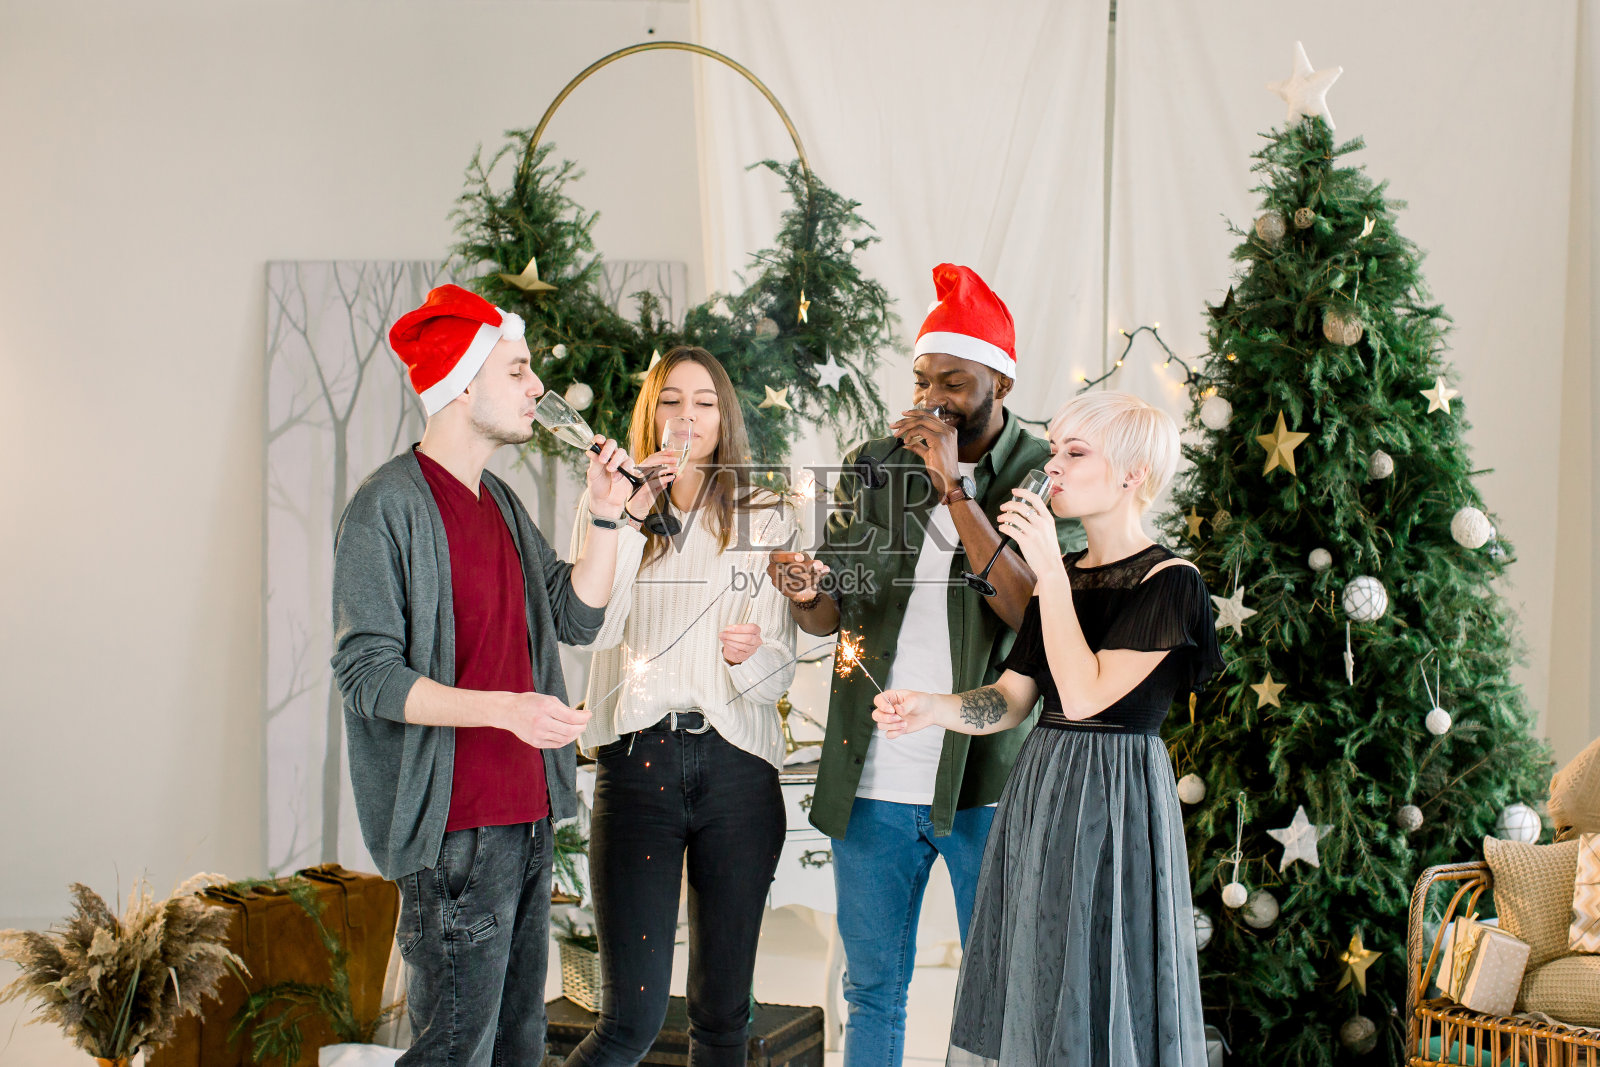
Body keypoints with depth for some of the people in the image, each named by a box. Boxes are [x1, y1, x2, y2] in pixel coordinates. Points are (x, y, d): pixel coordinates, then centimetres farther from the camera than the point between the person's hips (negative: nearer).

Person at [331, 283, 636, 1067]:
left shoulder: (501, 504, 15)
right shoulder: (389, 507, -12)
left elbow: (577, 617, 15)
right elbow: (368, 674, -17)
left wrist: (606, 517, 4)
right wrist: (504, 708, -27)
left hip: (526, 815, 9)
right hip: (455, 829, -8)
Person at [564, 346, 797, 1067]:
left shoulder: (764, 520, 10)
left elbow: (783, 666, 7)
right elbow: (594, 629, -8)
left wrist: (751, 655, -15)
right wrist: (631, 515, -13)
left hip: (738, 764, 2)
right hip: (638, 759, -1)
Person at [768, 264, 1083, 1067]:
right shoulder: (871, 467, 8)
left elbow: (1033, 611, -17)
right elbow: (830, 619, 10)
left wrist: (954, 488, -19)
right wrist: (803, 593, -14)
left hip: (990, 778, -3)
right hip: (873, 776, 3)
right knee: (871, 990, 14)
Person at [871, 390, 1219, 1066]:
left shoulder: (1169, 581, -10)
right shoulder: (1064, 574, 11)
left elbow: (1086, 694, -21)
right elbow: (1011, 699, 9)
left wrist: (1049, 571, -18)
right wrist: (933, 708, -9)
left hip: (1116, 799, -7)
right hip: (1041, 788, 7)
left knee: (1096, 1001, 3)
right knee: (1029, 995, 13)